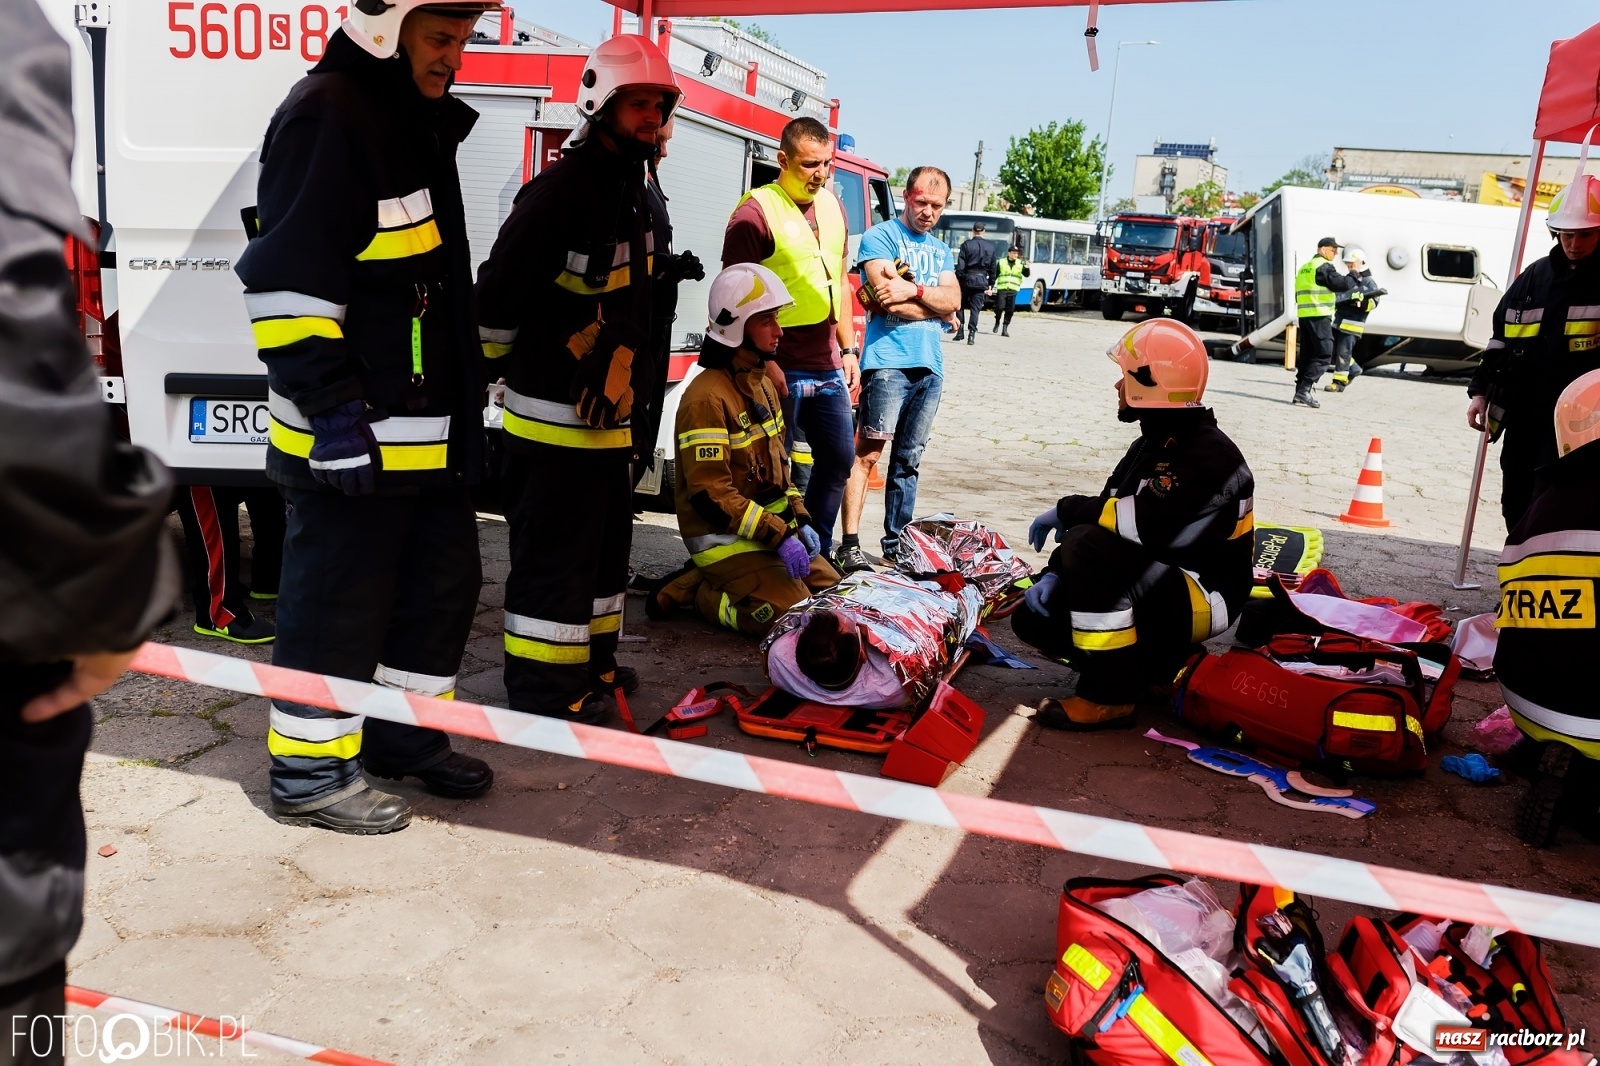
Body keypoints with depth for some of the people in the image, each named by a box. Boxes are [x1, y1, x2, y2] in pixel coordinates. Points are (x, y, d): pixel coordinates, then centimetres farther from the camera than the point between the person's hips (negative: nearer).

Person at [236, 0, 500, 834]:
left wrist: (467, 388, 23)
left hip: (431, 427, 10)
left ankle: (405, 733, 34)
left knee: (443, 581, 17)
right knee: (338, 603, 1)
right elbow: (286, 279, -21)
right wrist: (332, 411, -23)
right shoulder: (327, 115, -14)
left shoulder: (418, 121, 17)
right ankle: (309, 772, 17)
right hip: (353, 437, -10)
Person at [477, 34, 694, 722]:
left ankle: (590, 664, 33)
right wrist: (506, 364, -8)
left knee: (606, 544, 18)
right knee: (554, 555, -3)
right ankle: (543, 691, 8)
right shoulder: (560, 192, -17)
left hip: (611, 413, 10)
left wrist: (668, 274, 10)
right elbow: (500, 290, -17)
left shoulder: (645, 200, 14)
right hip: (556, 416, -10)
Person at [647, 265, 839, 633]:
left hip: (772, 527, 9)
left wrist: (799, 521, 4)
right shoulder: (707, 397, -19)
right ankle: (695, 591, -1)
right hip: (723, 538, -9)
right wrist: (779, 535, -23)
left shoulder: (762, 384, 12)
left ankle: (717, 582, 14)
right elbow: (710, 494, -23)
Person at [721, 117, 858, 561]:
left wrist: (848, 348, 15)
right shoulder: (755, 213, -12)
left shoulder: (831, 204, 11)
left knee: (839, 457, 15)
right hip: (780, 367, -8)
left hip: (826, 366, 8)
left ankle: (817, 553, 30)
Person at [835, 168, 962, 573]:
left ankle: (897, 544, 17)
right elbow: (889, 300, -14)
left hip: (930, 366, 7)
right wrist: (936, 306, -2)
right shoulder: (879, 237, 1)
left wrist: (914, 289, -13)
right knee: (868, 451, -11)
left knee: (908, 460, 10)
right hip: (889, 361, -6)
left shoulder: (941, 250, 21)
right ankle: (850, 545, -12)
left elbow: (954, 299, 4)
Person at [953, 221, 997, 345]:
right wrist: (990, 285, 15)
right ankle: (971, 334, -4)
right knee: (975, 308, 3)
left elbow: (960, 265, -10)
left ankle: (960, 331, 10)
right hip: (981, 281, 2)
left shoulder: (966, 245, -6)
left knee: (960, 305, 15)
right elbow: (992, 269, 9)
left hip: (967, 280, -2)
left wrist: (957, 279, -5)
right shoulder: (990, 247, 5)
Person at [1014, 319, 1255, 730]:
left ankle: (1108, 697, -23)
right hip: (1154, 588, 10)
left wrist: (1067, 509, -20)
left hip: (1202, 598, -9)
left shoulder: (1210, 454, -19)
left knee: (1088, 549, -32)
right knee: (1033, 618, 0)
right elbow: (1105, 521, 10)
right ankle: (1155, 667, 7)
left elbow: (1148, 523, -34)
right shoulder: (1151, 446, 11)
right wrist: (1054, 573, -4)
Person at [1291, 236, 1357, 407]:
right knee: (1324, 355, -8)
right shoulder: (1324, 266, -7)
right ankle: (1304, 389, -17)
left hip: (1303, 315, 9)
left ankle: (1300, 393, 8)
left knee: (1307, 355, 11)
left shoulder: (1304, 267, 21)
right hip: (1319, 316, -9)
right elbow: (1343, 284, -15)